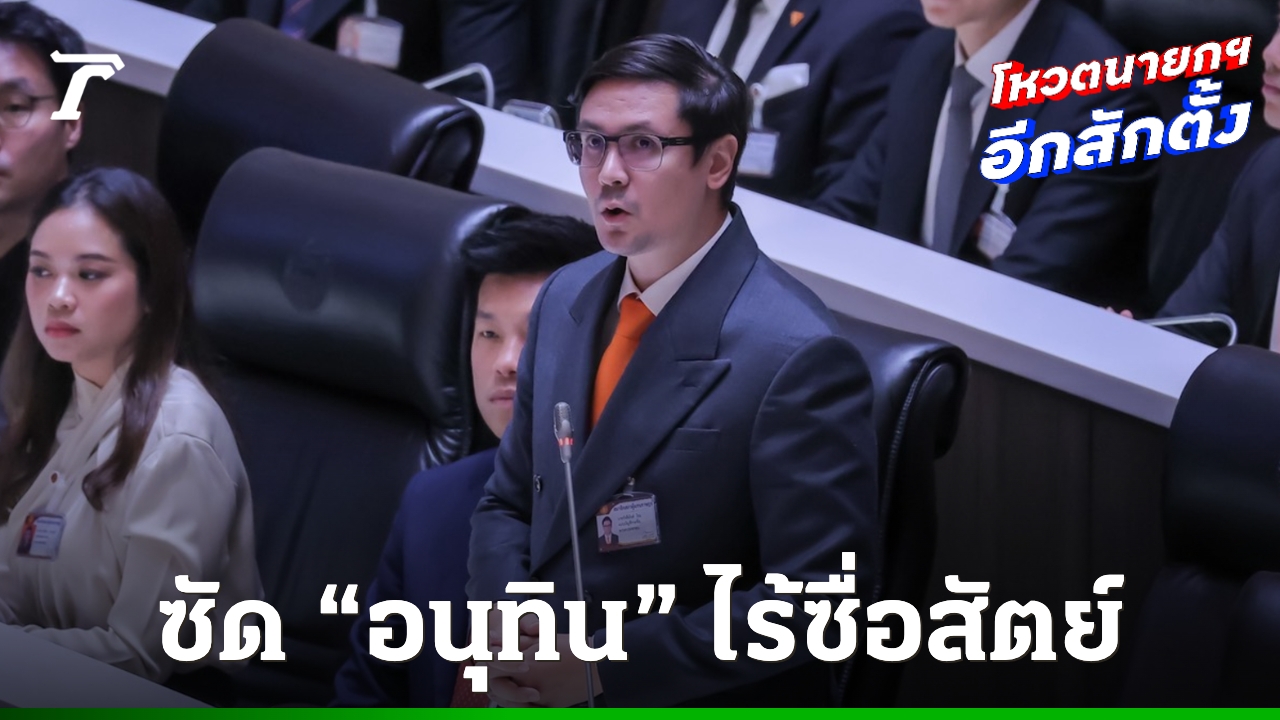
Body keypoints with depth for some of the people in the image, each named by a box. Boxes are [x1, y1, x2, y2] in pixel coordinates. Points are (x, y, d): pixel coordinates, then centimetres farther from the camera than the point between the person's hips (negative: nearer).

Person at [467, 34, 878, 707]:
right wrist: (504, 631, -5)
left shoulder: (795, 359, -16)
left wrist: (606, 668, -18)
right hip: (538, 692, 5)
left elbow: (819, 599, -18)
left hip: (694, 702, -5)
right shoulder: (566, 298, 6)